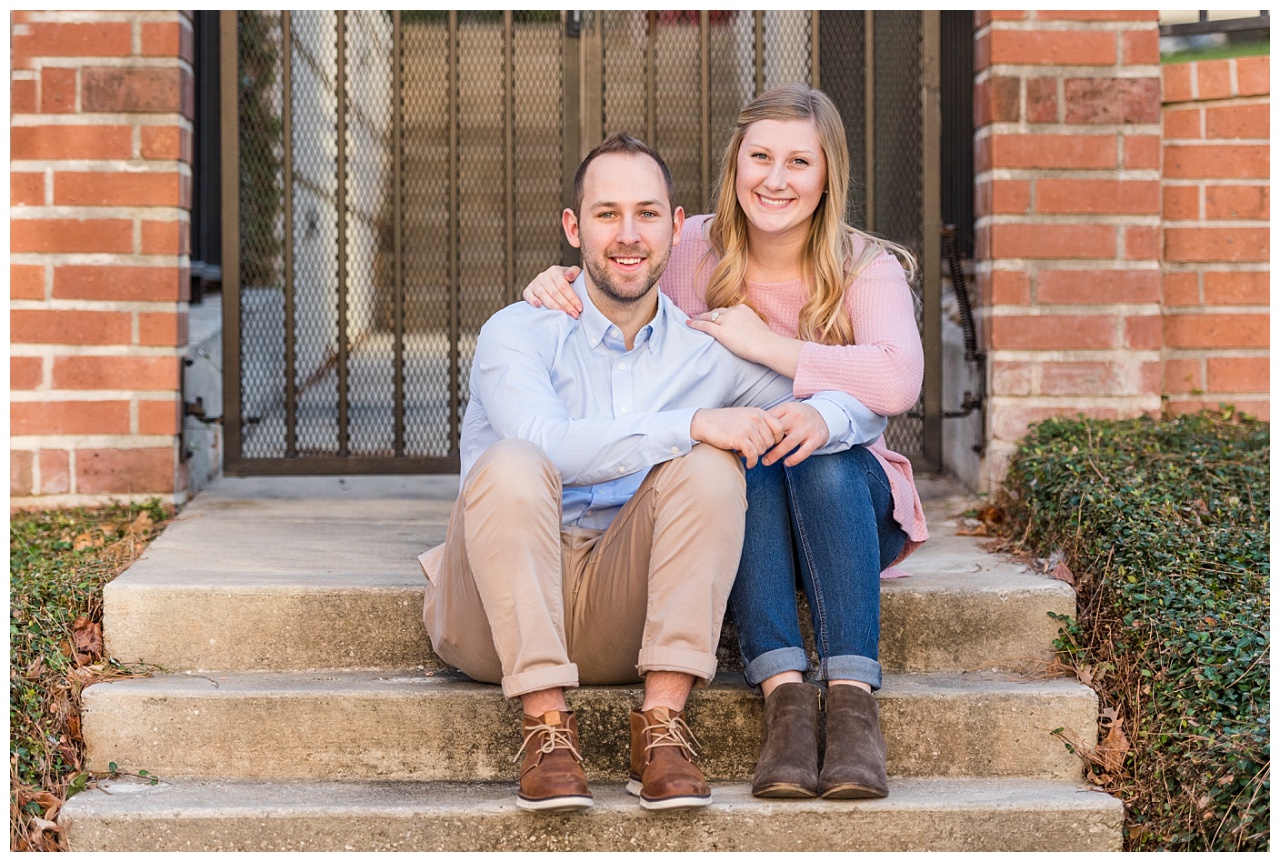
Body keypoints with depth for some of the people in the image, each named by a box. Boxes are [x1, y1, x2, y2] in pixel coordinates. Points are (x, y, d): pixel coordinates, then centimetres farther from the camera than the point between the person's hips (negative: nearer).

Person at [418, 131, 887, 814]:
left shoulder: (706, 349, 8)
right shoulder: (517, 334, -3)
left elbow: (865, 404, 12)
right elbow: (545, 442, -24)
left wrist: (821, 417, -12)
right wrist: (692, 424, -29)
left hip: (622, 619, 3)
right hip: (497, 617, -2)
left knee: (711, 467, -20)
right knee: (510, 466, -30)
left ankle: (662, 725, -26)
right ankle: (546, 728, -29)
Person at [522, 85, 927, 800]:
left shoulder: (868, 269, -9)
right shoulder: (695, 251, -2)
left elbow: (897, 383, -28)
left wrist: (764, 343, -26)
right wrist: (556, 286, -11)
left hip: (847, 506, -1)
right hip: (732, 505, 1)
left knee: (819, 457, -34)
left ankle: (854, 703, -41)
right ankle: (785, 700, -41)